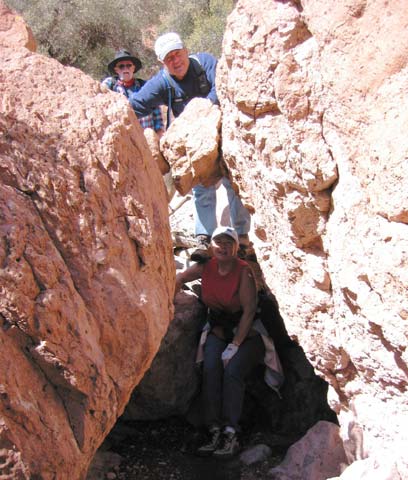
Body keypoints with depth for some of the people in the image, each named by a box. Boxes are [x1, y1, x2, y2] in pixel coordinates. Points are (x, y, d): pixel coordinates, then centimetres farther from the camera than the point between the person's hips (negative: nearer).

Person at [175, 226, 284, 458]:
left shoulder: (244, 271, -16)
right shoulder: (206, 267, -3)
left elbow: (249, 310, -17)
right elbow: (179, 279, 7)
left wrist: (234, 346, -20)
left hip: (246, 329, -3)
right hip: (219, 328, 4)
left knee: (232, 370, -27)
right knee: (211, 367, -23)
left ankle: (231, 435, -23)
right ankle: (215, 432, -23)